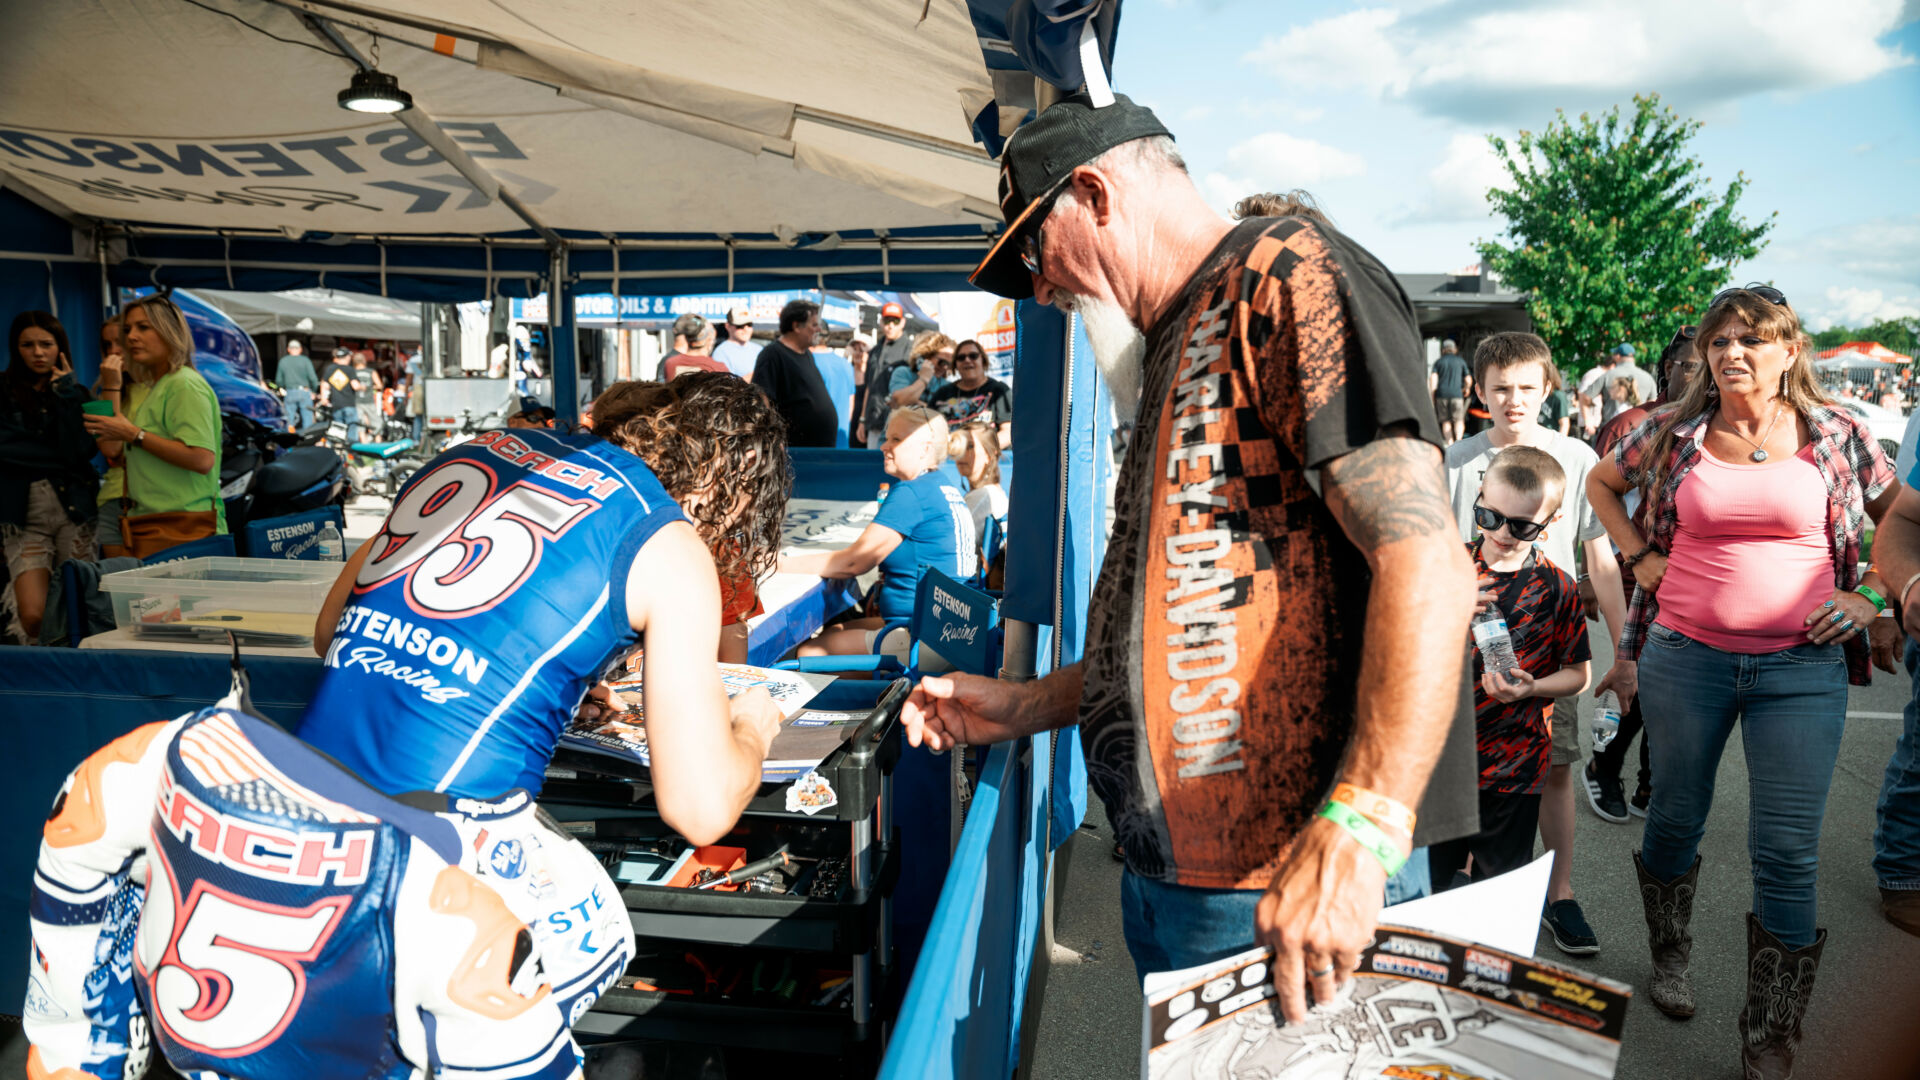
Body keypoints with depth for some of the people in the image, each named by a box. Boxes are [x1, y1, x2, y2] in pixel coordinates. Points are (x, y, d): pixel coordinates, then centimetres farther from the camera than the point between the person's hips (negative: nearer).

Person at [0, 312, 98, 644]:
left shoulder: (76, 395, 9)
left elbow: (81, 451, -7)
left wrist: (65, 394, -5)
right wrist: (59, 458, -6)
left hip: (74, 510, 1)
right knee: (34, 617, -11)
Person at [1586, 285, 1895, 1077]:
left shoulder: (1836, 437, 2)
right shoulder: (1673, 432, 2)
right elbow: (1600, 482, 18)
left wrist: (1871, 596, 0)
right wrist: (1639, 556, 6)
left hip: (1803, 665, -1)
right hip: (1685, 654, 1)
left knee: (1787, 853, -2)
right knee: (1676, 818, 13)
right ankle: (1669, 958, 40)